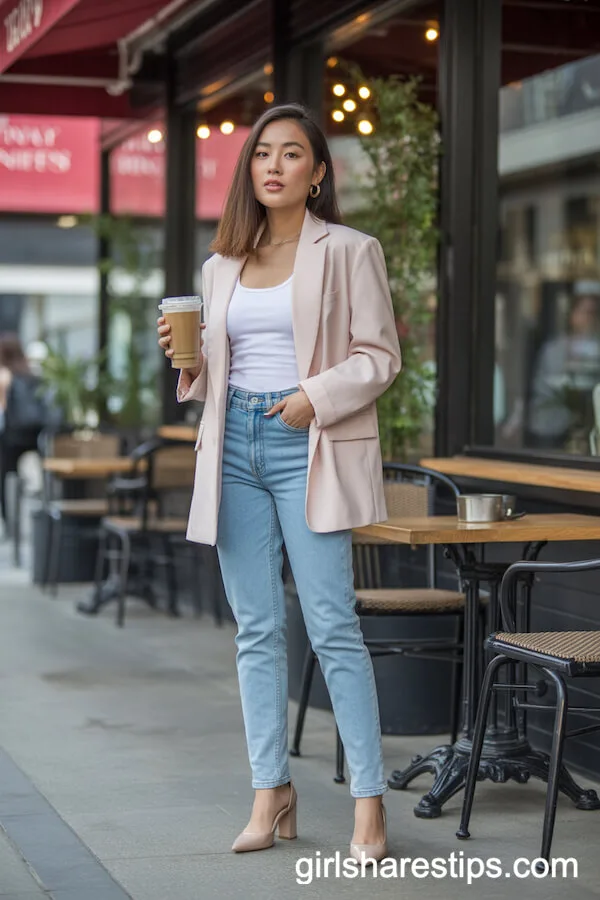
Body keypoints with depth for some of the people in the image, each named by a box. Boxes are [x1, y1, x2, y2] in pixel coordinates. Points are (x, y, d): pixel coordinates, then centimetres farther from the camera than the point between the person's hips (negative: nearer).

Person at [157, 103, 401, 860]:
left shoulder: (348, 252, 2)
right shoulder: (221, 265, 16)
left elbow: (379, 355, -2)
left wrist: (316, 396, -15)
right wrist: (186, 356, 1)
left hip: (307, 448, -5)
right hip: (234, 444, 5)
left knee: (331, 625, -9)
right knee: (256, 628, 6)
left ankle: (368, 801, -3)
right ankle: (271, 796, 13)